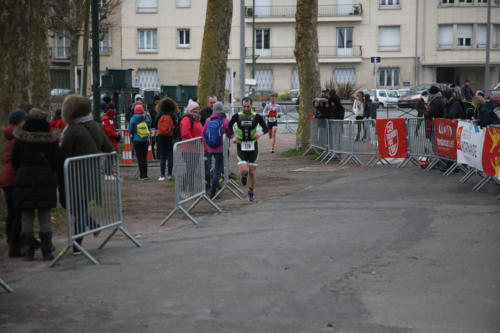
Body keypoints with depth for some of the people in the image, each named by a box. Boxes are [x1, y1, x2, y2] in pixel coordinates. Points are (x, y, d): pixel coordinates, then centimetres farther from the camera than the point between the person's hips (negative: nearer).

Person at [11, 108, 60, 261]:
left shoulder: (20, 139, -3)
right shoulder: (51, 139, -4)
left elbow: (14, 161, 3)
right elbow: (56, 162, -2)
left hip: (24, 179, 0)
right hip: (46, 180, 0)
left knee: (26, 216, 6)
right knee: (45, 217, 5)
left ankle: (28, 252, 5)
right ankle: (47, 252, 4)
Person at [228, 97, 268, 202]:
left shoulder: (257, 117, -6)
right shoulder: (237, 116, -5)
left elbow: (266, 128, 5)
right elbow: (229, 126, 13)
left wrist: (260, 133, -18)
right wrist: (233, 136, -4)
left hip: (253, 147, 1)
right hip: (241, 147, 0)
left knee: (252, 172, 5)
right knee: (243, 171, -17)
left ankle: (251, 192, 28)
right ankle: (244, 176, 23)